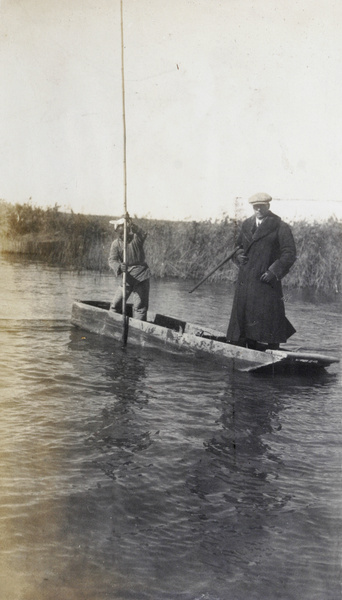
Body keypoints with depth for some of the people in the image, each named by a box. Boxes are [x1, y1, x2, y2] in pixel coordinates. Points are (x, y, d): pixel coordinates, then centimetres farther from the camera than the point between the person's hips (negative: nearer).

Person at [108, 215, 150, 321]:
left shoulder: (136, 238, -6)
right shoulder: (116, 244, -2)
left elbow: (143, 235, -30)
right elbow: (112, 260, -14)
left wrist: (132, 225, -47)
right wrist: (119, 267, -37)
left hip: (141, 276, -3)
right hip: (127, 277, 3)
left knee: (140, 306, -4)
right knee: (116, 305, 7)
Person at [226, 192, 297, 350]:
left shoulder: (280, 227, -2)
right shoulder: (246, 225, 15)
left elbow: (289, 254, -6)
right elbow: (239, 246, 27)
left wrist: (274, 271, -16)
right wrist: (239, 255, 3)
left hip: (266, 281, -5)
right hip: (245, 283, 6)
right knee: (241, 317, 8)